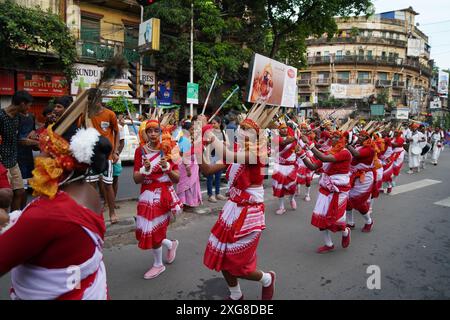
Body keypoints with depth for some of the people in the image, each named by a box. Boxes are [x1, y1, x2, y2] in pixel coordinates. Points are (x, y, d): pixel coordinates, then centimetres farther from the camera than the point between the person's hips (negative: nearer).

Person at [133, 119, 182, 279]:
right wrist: (145, 169, -23)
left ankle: (158, 265, 25)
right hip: (147, 196, 3)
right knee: (145, 231, 8)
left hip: (164, 194, -3)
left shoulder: (168, 150, -4)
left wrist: (167, 168, -21)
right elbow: (136, 179, -4)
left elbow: (177, 179, -4)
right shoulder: (140, 151, -1)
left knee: (152, 230, -1)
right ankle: (170, 244, 37)